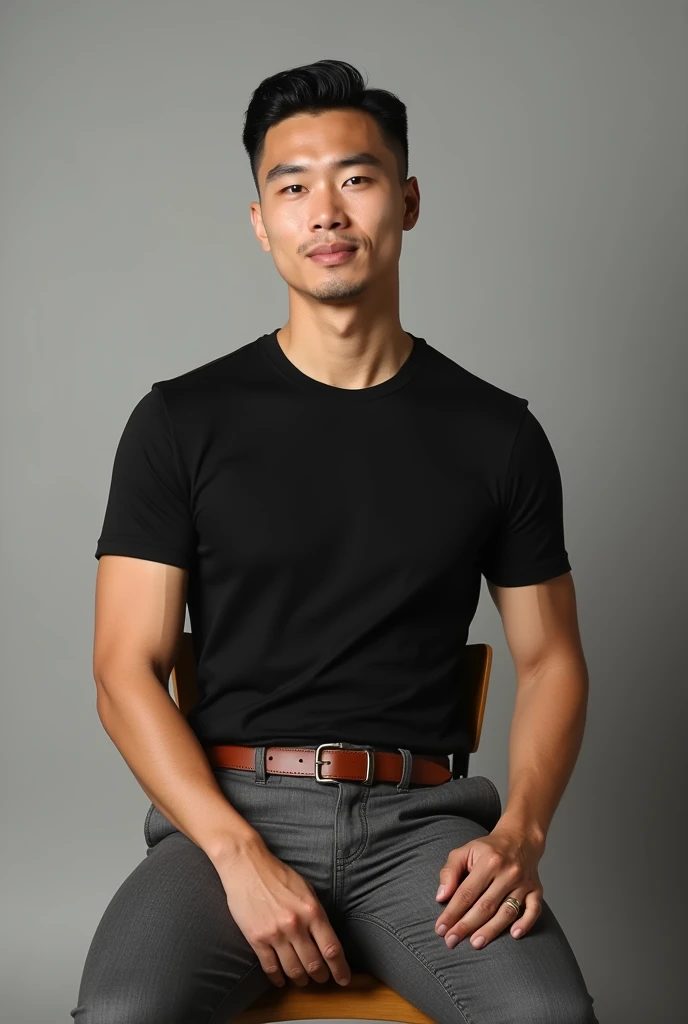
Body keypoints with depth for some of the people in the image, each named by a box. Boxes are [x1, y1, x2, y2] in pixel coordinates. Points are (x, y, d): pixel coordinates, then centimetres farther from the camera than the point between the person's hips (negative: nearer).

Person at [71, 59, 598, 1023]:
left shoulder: (498, 432, 8)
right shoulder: (181, 422, 4)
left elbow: (550, 660, 12)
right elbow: (128, 671, 0)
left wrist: (520, 834, -8)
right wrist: (241, 857, -14)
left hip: (420, 819, 1)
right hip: (229, 809, -1)